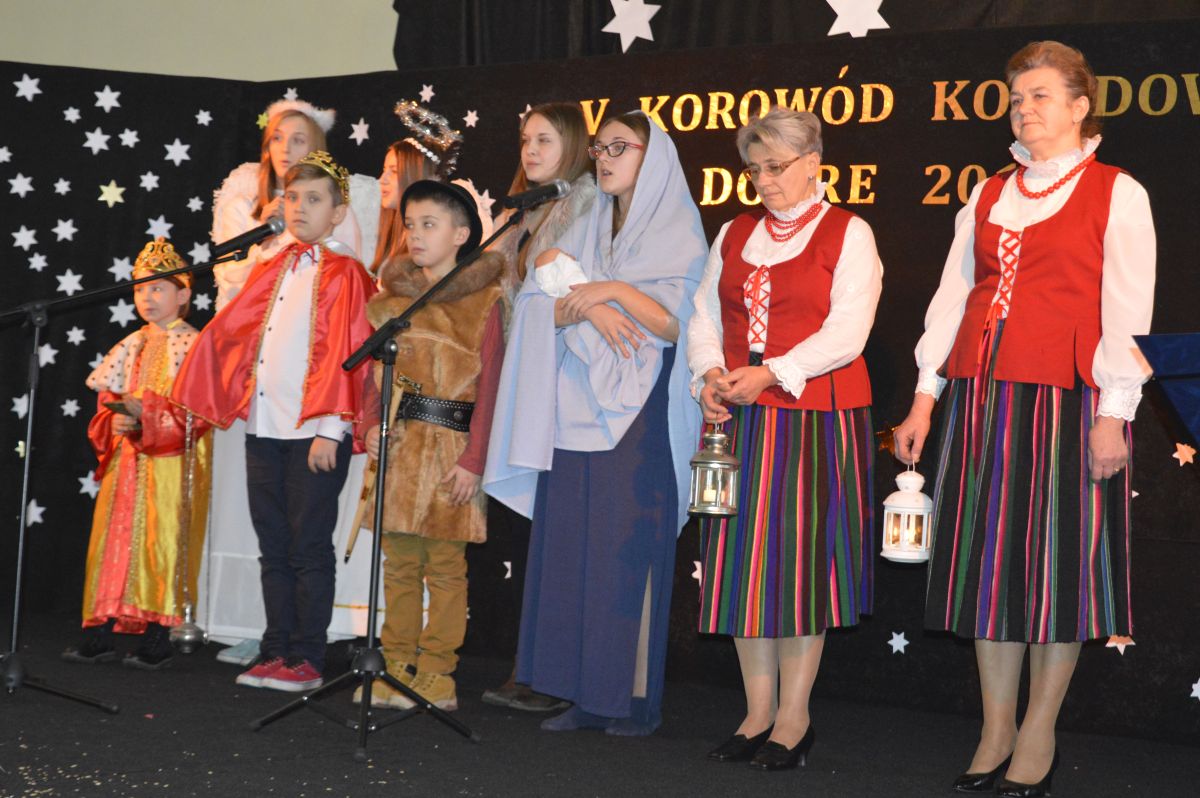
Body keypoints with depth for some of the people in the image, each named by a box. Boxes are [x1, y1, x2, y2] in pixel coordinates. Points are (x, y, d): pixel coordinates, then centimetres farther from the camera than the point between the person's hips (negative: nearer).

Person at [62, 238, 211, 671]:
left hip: (171, 462, -6)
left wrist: (147, 412, -21)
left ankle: (158, 637, 1)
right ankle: (100, 632, 12)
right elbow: (106, 400, 15)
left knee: (162, 541, -5)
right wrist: (116, 420, -7)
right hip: (126, 456, 6)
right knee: (114, 538, 6)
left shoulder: (193, 345, -4)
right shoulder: (131, 346, 15)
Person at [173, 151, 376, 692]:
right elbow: (225, 335, 21)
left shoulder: (343, 275, -3)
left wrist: (329, 428, -16)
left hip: (315, 430, -6)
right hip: (263, 426, 6)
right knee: (273, 546, 10)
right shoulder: (268, 273, 15)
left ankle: (306, 661, 5)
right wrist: (192, 400, 18)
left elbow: (343, 355, -10)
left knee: (309, 547, -2)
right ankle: (276, 652, 17)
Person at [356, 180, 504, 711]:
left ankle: (436, 672, 9)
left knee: (446, 566, 1)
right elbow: (376, 371, 15)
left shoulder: (483, 301, -3)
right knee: (399, 562, 9)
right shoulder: (393, 297, 12)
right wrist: (371, 425, -2)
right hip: (398, 444, 5)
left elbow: (488, 386, -7)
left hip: (451, 447, -4)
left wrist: (473, 459, -12)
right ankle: (397, 668, 17)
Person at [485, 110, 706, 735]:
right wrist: (586, 304, -12)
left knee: (630, 548, -5)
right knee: (572, 548, 2)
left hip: (638, 415, -5)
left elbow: (676, 324, -8)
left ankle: (636, 697, 1)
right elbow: (540, 307, 7)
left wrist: (615, 289, -18)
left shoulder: (678, 235, 2)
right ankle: (586, 692, 8)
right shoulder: (587, 231, 17)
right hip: (578, 409, 5)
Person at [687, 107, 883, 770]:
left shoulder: (848, 234, 0)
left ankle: (794, 718, 7)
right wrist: (710, 374, -6)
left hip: (816, 415, -5)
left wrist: (770, 374, -18)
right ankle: (758, 714, 13)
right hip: (739, 417, 5)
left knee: (801, 555, -2)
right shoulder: (734, 234, 16)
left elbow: (846, 333, -10)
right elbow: (704, 315, 13)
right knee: (744, 559, 4)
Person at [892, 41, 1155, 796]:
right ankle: (996, 734, 15)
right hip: (983, 394, 5)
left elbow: (1127, 313, -5)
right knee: (988, 557, 6)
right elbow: (951, 298, 13)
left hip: (1065, 396, -5)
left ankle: (1039, 737, 11)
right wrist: (926, 395, 7)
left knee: (1057, 561, 0)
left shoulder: (1117, 194, 1)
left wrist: (1113, 414, -12)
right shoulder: (989, 197, 16)